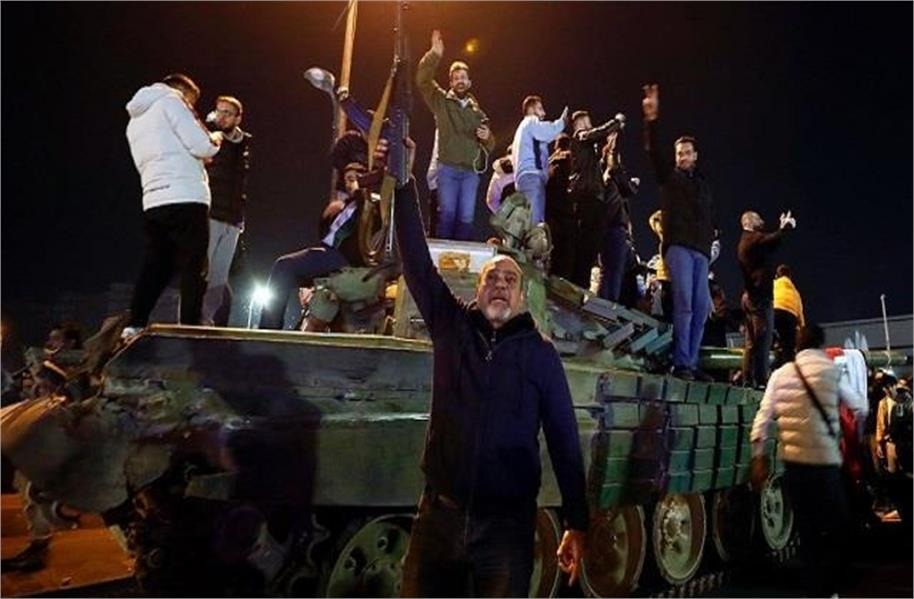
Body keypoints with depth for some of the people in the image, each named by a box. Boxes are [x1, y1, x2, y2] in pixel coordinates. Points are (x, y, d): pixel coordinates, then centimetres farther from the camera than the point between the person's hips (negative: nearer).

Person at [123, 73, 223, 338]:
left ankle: (133, 328, 6)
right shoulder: (170, 101, 3)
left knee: (155, 269, 10)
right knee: (194, 269, -4)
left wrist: (200, 151, 28)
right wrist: (214, 139, 14)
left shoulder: (135, 120, 28)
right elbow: (200, 146, -8)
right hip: (186, 198, -7)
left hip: (153, 202, 8)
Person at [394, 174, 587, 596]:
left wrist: (576, 524, -1)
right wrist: (404, 183, -10)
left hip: (506, 523, -1)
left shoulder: (540, 353, 2)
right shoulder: (451, 327, 4)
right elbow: (416, 260, -4)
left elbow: (564, 440, 1)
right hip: (440, 515, 1)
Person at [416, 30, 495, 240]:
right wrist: (434, 55, -16)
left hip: (471, 171, 3)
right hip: (448, 168, -3)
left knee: (466, 217, -1)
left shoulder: (477, 111, 19)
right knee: (447, 213, -9)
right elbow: (422, 80, -6)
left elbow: (490, 146, 23)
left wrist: (487, 137, 0)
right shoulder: (441, 100, 10)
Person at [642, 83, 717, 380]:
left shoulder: (704, 183, 24)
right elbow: (653, 150, -4)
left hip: (700, 249, 6)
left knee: (701, 307, 1)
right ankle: (681, 363, -12)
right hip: (678, 246, -6)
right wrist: (652, 119, -15)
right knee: (683, 303, -14)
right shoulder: (669, 175, 10)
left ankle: (691, 363, 5)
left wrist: (712, 234, 10)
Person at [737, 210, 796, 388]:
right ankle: (761, 380, -18)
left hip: (750, 295, 10)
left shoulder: (744, 242, 23)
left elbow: (771, 242, 28)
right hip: (760, 295, -10)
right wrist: (787, 225, -8)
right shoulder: (754, 238, -8)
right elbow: (775, 239, -25)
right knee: (763, 340, -14)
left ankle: (748, 380, 4)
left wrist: (783, 227, 26)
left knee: (752, 342, 6)